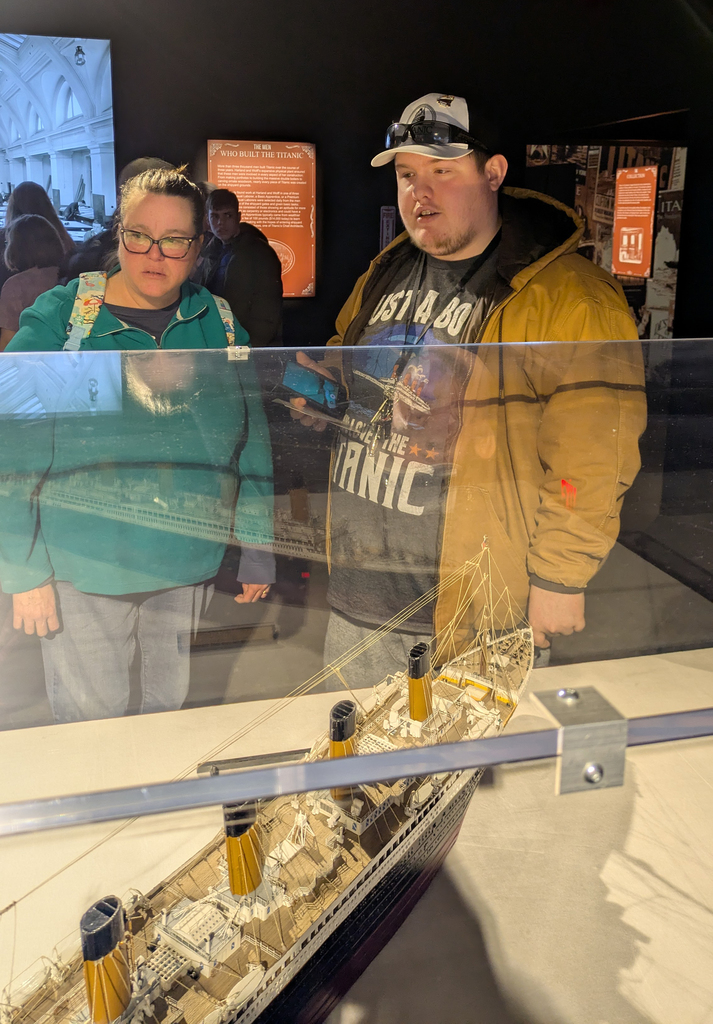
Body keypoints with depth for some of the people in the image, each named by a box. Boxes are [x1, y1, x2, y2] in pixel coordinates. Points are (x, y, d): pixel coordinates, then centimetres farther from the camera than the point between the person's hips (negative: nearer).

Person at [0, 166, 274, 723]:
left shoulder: (221, 326, 1)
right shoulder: (57, 320, -8)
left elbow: (253, 441, 7)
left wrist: (259, 547, 7)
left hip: (190, 569, 3)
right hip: (82, 572, -2)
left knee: (173, 704, 18)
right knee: (89, 718, 9)